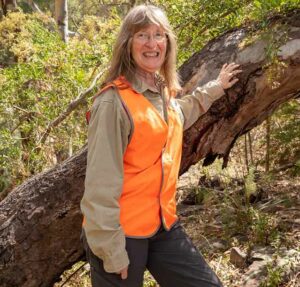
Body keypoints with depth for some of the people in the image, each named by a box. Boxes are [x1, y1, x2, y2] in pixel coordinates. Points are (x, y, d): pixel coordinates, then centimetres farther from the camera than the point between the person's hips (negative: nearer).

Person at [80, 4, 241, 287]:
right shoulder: (114, 101, -18)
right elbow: (101, 184, -20)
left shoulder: (164, 93, 7)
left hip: (163, 224, 8)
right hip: (122, 231, -7)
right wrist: (111, 252, -19)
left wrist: (216, 87, 37)